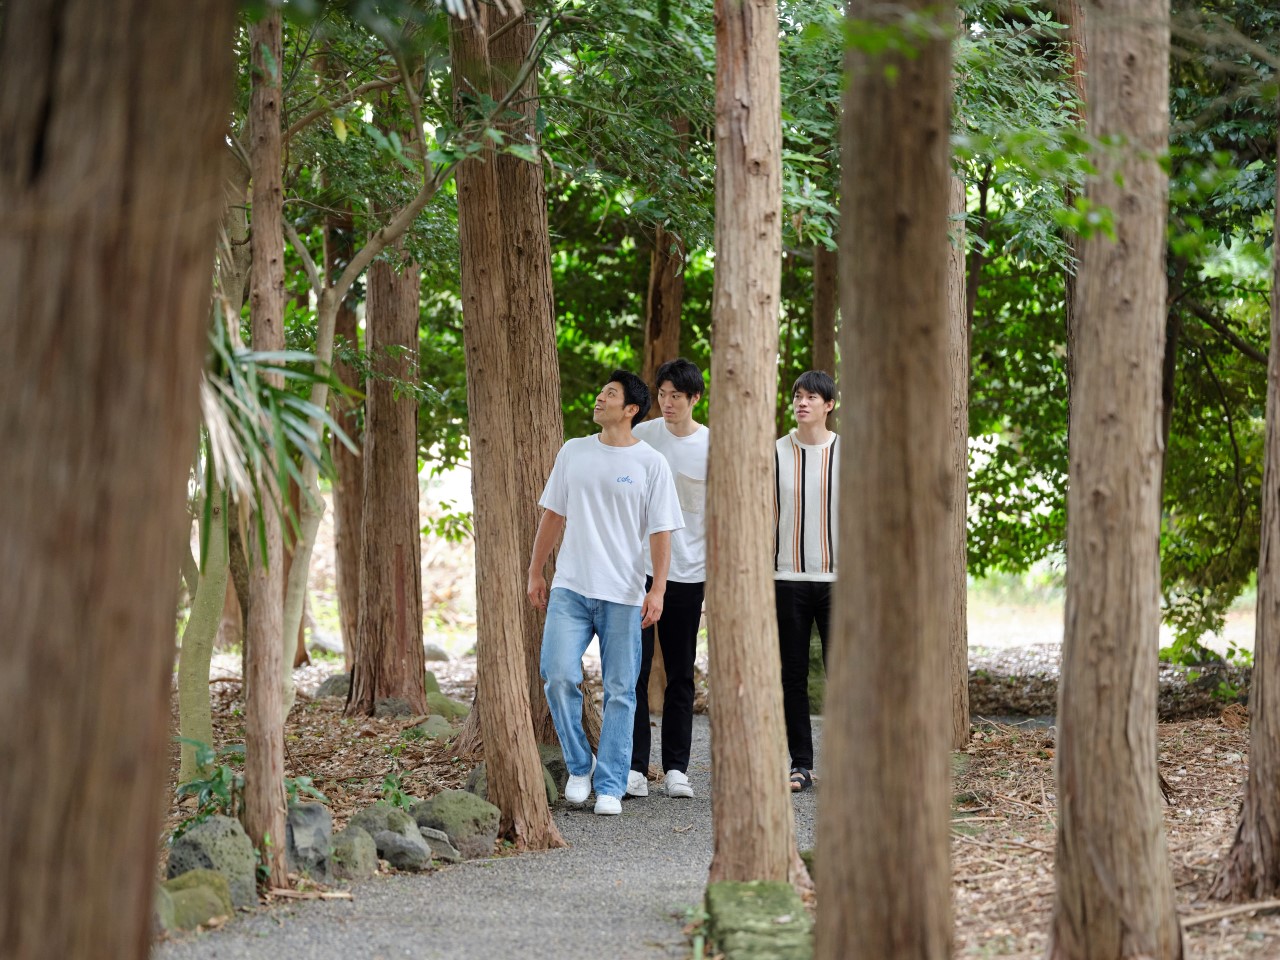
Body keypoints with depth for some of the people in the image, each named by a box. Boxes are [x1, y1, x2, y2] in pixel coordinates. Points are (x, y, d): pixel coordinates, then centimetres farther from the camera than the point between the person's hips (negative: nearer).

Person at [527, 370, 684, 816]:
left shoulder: (650, 463, 0)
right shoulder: (573, 452, 10)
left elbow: (661, 531, -2)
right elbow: (553, 515, 16)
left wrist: (657, 590, -11)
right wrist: (536, 572, 13)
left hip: (624, 595, -2)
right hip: (570, 589, 2)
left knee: (620, 692, 0)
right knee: (558, 675, -13)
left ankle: (610, 787, 6)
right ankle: (579, 766, 7)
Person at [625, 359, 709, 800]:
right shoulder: (640, 437, 2)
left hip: (687, 574, 0)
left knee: (681, 676, 6)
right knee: (634, 671, -5)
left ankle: (676, 768, 12)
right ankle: (635, 767, -3)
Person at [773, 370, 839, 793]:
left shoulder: (847, 454, 3)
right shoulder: (776, 454, 5)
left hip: (836, 579, -1)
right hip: (788, 580, 1)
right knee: (792, 675, 3)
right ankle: (801, 764, 9)